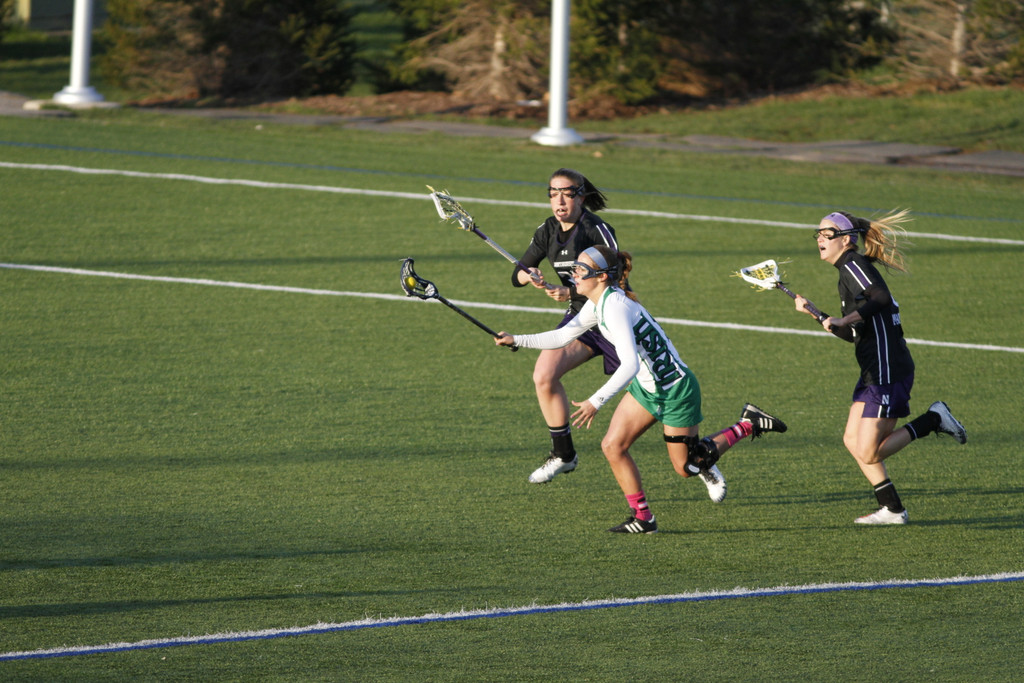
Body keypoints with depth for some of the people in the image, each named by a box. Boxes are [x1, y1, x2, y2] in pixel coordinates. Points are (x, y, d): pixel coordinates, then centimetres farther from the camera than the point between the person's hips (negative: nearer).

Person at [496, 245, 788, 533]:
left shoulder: (615, 306, -30)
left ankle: (749, 424, 19)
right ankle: (642, 518, 10)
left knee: (687, 467, 4)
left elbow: (630, 365, -38)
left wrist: (596, 402, -41)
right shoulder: (597, 304, -1)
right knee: (612, 446, 0)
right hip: (646, 387, 9)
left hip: (675, 389, -9)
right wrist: (517, 340, 4)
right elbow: (562, 337, 12)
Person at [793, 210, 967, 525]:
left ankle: (934, 419, 0)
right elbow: (851, 334, 24)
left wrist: (846, 319, -33)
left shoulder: (854, 265, -10)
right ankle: (892, 509, 14)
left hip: (888, 372, -10)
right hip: (873, 372, 10)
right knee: (853, 440, 9)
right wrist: (812, 312, 22)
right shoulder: (847, 271, 19)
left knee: (869, 453, -10)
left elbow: (881, 298, -29)